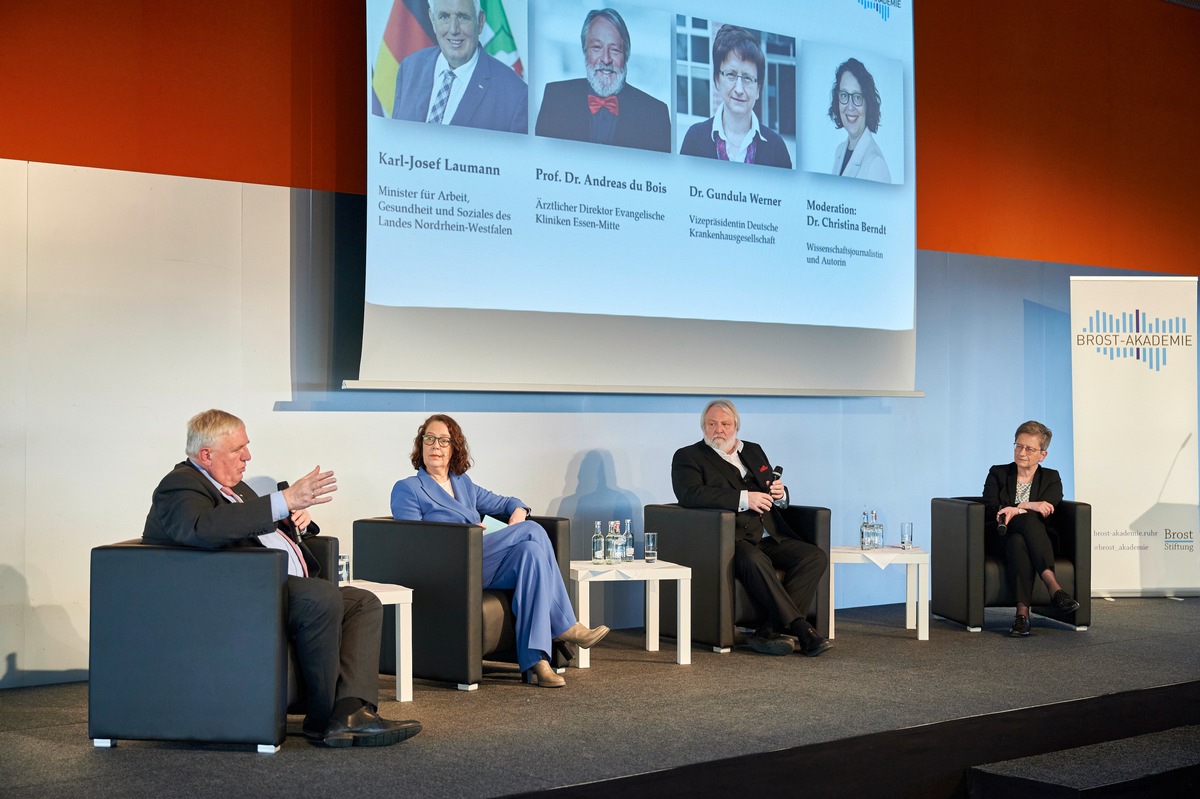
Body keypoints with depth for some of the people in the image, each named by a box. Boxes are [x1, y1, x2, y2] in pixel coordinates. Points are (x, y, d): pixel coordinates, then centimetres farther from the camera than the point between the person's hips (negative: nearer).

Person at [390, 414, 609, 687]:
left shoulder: (464, 484, 24)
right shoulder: (406, 489, 5)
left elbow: (506, 503, 31)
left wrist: (518, 513, 4)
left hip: (484, 570, 6)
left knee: (530, 551, -27)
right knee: (533, 531, -20)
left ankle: (535, 662, -31)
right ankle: (564, 626, -17)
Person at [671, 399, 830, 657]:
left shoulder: (754, 451, 25)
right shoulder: (687, 457, 8)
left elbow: (777, 499, 30)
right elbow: (690, 494, -13)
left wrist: (780, 494, 3)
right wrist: (743, 499, -18)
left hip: (770, 538, 6)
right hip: (731, 540, -6)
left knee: (815, 557, -18)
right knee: (754, 560, -38)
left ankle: (767, 632, -24)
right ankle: (800, 628, -31)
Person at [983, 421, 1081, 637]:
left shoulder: (1051, 478, 16)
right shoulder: (998, 473, 16)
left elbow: (1048, 509, -5)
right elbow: (989, 510, -2)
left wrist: (1016, 509, -20)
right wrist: (1029, 507, -16)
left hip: (1040, 538, 0)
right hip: (1000, 539, 0)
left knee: (1017, 541, -39)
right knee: (1029, 520, -36)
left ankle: (1022, 613, -52)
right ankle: (1053, 587, -50)